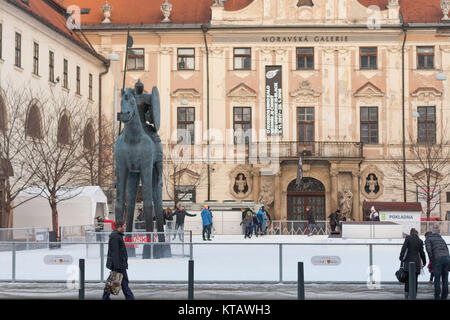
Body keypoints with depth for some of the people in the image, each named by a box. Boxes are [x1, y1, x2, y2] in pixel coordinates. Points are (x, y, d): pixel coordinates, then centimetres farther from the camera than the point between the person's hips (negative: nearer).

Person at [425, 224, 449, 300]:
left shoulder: (428, 239, 10)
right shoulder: (441, 238, 30)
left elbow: (429, 250, -8)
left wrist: (432, 261, -1)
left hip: (437, 259, -5)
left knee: (437, 279, 0)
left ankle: (437, 297, -2)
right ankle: (444, 297, 9)